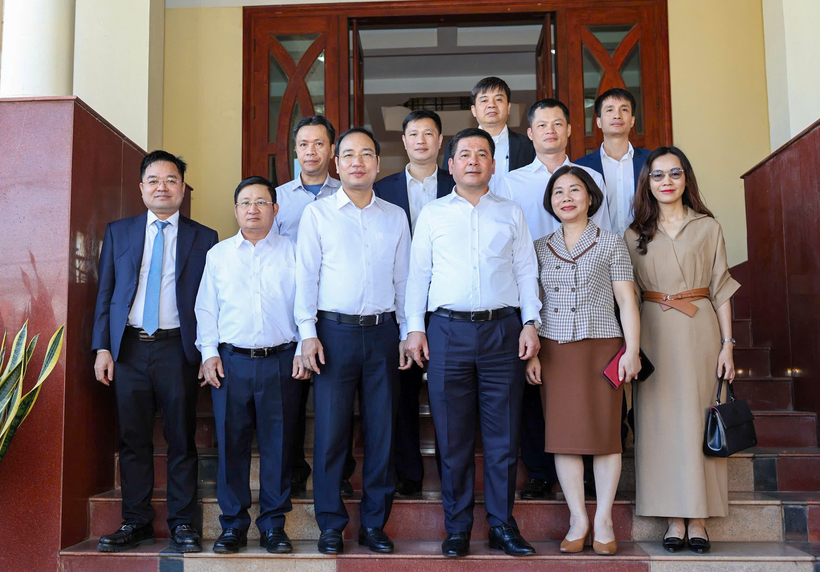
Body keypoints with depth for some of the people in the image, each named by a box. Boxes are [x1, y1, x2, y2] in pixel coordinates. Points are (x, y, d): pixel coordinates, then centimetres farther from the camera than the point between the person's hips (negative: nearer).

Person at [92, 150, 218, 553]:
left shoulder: (203, 238, 6)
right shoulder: (118, 232, 12)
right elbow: (105, 292, 10)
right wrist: (102, 347, 2)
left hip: (177, 349, -2)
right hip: (128, 348, 2)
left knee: (181, 439, 2)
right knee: (133, 440, 7)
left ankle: (182, 524, 12)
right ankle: (136, 523, 18)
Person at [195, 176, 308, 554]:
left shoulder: (292, 252, 8)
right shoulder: (218, 254, 13)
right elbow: (206, 308, 12)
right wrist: (209, 352, 2)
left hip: (281, 361, -1)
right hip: (231, 361, 1)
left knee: (277, 445, 2)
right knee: (231, 445, 3)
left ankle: (273, 526, 13)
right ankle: (233, 526, 14)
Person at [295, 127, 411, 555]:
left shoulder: (395, 217, 12)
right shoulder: (317, 214, 6)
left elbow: (403, 278, 13)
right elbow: (306, 276, 2)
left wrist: (407, 332, 9)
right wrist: (308, 333, -6)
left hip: (383, 331, 2)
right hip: (334, 331, -2)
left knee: (381, 431, 4)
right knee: (330, 431, 0)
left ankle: (374, 523, 16)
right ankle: (331, 524, 12)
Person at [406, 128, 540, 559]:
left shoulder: (511, 213, 13)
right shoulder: (432, 214, 12)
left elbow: (526, 271, 12)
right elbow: (418, 272, 10)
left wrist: (530, 322, 1)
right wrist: (415, 327, 2)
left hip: (503, 330, 1)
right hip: (448, 331, 0)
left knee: (503, 436, 2)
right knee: (452, 437, 3)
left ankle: (503, 525, 14)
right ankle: (457, 529, 13)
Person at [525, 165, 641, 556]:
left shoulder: (611, 244, 6)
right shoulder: (540, 248, 12)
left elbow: (626, 301, 2)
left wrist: (632, 350, -7)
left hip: (602, 347, -2)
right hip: (554, 351, 2)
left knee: (604, 430, -1)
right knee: (563, 432, 0)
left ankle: (604, 519, 11)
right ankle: (578, 519, 11)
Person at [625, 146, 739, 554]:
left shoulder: (707, 227, 7)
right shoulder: (635, 234, 10)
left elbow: (720, 289, 6)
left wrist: (727, 344, -1)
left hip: (700, 329, -1)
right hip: (653, 332, 1)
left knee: (698, 418, -1)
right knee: (661, 419, 0)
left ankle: (698, 517, 8)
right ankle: (674, 517, 8)